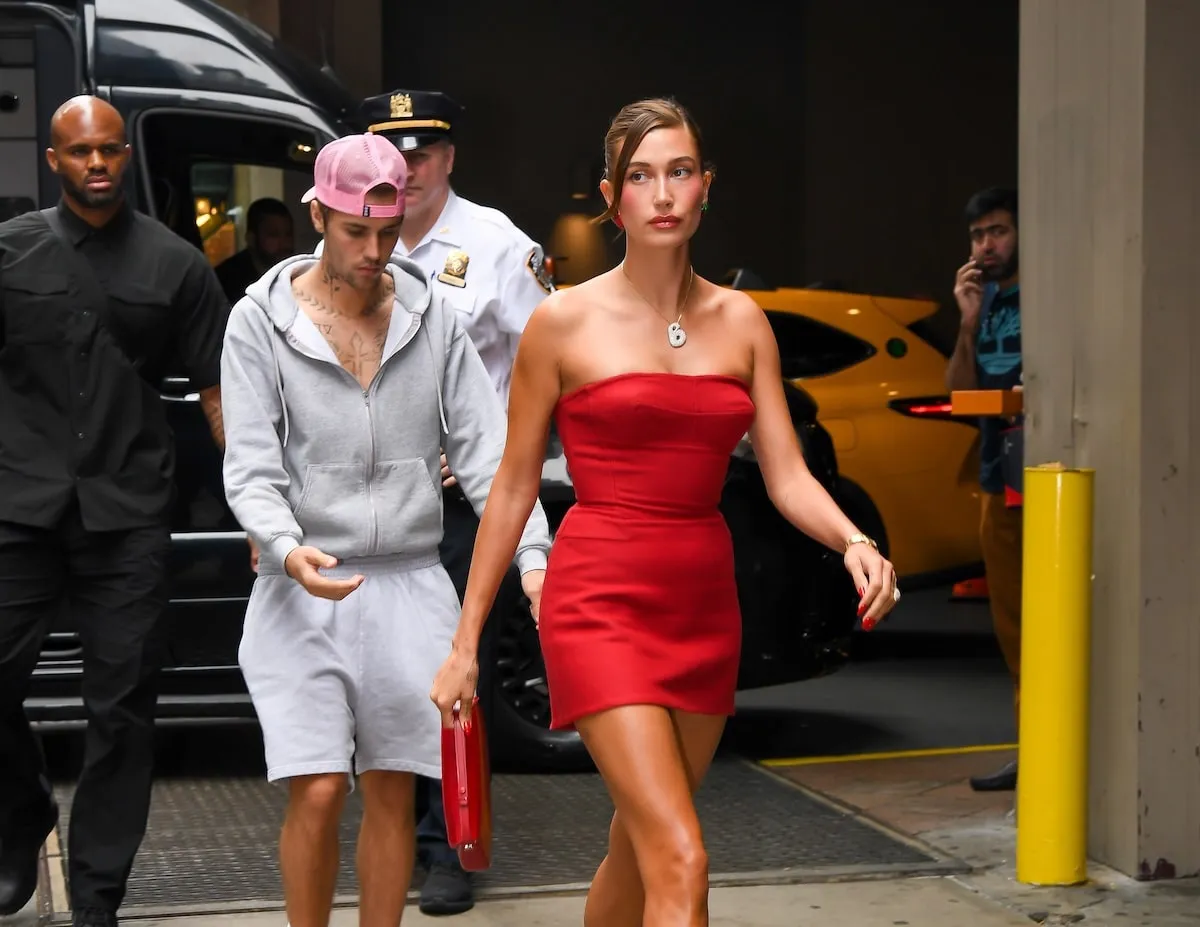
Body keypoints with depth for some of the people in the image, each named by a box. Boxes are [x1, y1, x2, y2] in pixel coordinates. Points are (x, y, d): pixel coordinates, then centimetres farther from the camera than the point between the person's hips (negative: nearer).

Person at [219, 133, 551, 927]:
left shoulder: (432, 318, 6)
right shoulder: (261, 323, -1)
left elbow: (485, 450, 1)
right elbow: (251, 468, -7)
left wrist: (532, 557, -13)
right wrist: (288, 549, -27)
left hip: (411, 586, 3)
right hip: (305, 594, -2)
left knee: (392, 794, 7)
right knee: (319, 793, -8)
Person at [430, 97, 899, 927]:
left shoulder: (740, 321, 8)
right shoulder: (565, 322, -3)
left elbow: (787, 476, 4)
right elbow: (515, 487, 2)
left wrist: (854, 540, -17)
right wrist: (466, 642, 2)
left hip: (705, 608, 5)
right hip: (600, 604, -5)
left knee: (638, 852, 14)